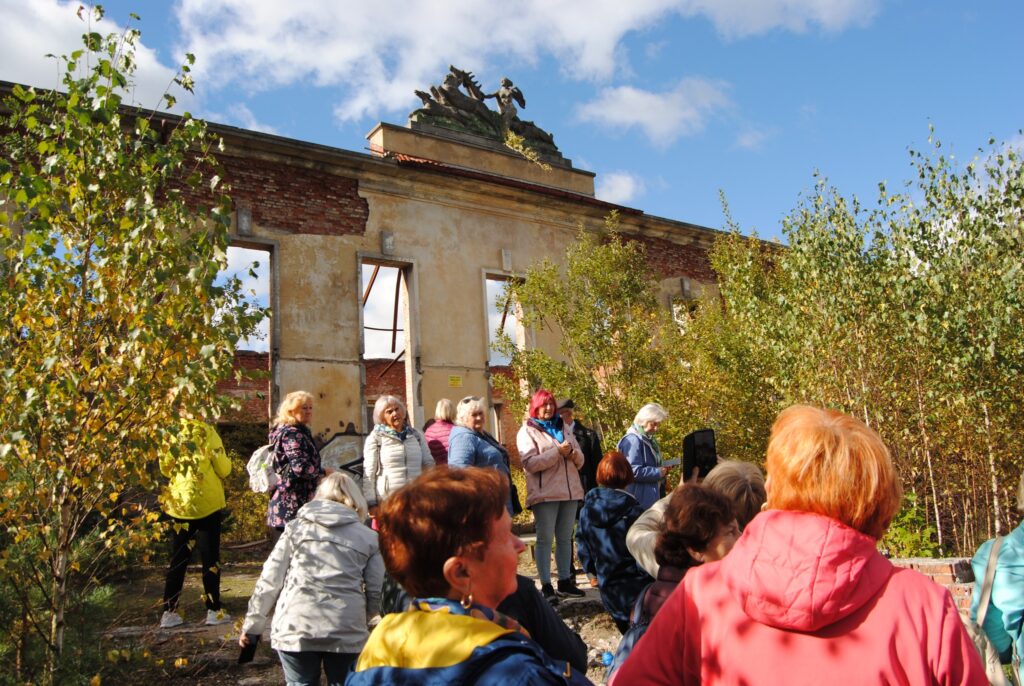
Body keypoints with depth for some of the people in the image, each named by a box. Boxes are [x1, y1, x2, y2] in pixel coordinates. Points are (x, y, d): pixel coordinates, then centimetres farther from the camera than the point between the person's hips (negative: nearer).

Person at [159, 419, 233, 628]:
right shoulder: (206, 432, -9)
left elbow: (165, 468, 11)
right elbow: (223, 469, -7)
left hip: (178, 503, 4)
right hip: (207, 503, -3)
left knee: (178, 560, 13)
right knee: (210, 559, 5)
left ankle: (169, 612, 15)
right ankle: (214, 611, 8)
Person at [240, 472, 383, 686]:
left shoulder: (296, 527, 9)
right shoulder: (368, 537, 7)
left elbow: (269, 581, 6)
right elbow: (377, 593, 3)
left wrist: (252, 625, 16)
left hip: (295, 629, 1)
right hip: (346, 633, 0)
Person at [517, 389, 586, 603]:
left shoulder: (563, 430, 17)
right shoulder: (527, 432, -1)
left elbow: (580, 460, 14)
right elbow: (530, 463, -14)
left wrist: (573, 453, -9)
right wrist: (558, 452, -18)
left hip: (570, 491, 6)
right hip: (545, 494, -6)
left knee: (565, 538, 11)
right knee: (545, 539, -2)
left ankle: (565, 581, 20)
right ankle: (546, 586, 2)